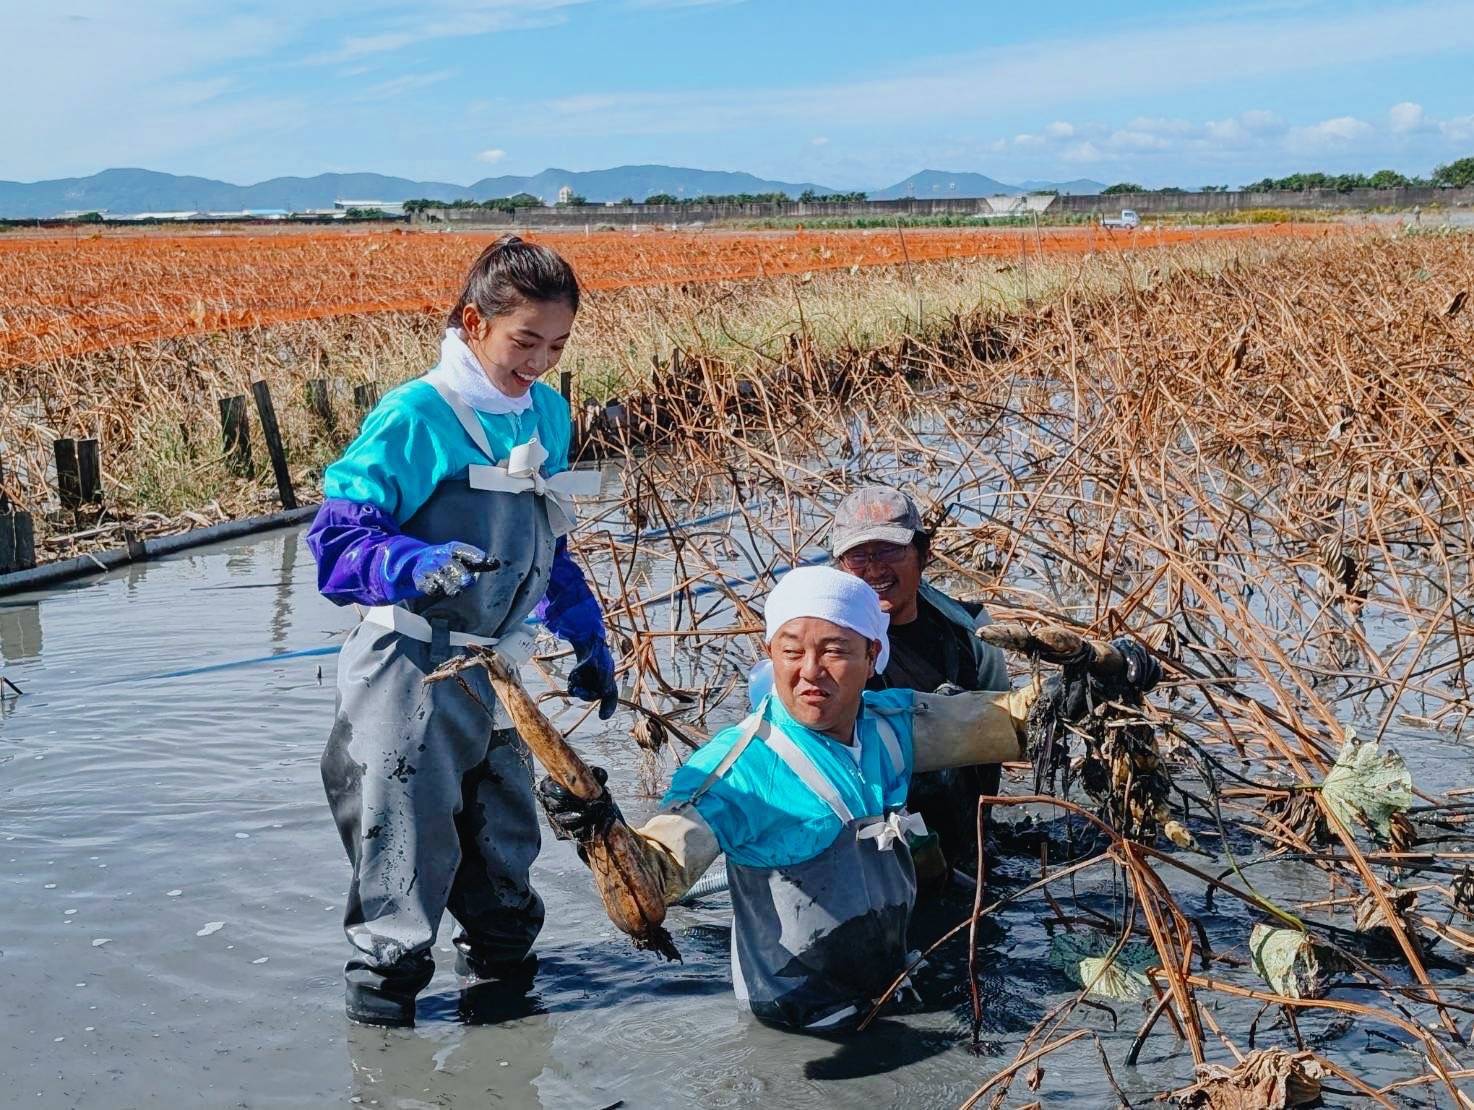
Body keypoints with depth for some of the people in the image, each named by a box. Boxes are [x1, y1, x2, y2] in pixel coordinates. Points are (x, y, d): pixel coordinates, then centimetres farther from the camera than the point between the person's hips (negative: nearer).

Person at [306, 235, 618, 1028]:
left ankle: (502, 958, 37)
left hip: (503, 674, 7)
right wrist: (421, 567, -35)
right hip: (415, 671, -6)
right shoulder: (416, 416, -15)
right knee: (410, 835, 0)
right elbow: (336, 537, -18)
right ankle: (381, 982, 17)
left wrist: (587, 641, 19)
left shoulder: (548, 414, 7)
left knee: (503, 829, 18)